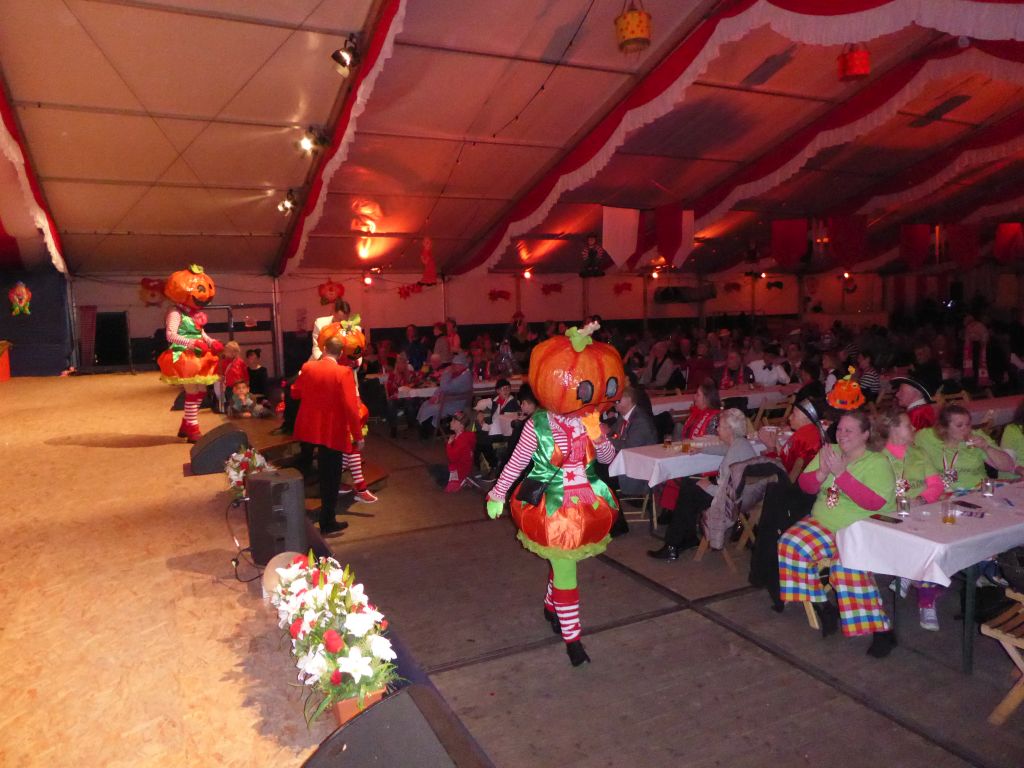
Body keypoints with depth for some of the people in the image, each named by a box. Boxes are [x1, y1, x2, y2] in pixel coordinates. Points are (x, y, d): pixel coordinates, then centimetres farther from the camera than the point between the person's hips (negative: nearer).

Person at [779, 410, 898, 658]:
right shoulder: (828, 452, 12)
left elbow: (874, 502, -20)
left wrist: (841, 473, -24)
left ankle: (881, 630, -17)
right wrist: (822, 473, -11)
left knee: (847, 566, -32)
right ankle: (822, 607, -4)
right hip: (823, 523, 6)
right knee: (791, 546, -20)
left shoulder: (878, 463, -5)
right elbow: (805, 485, 10)